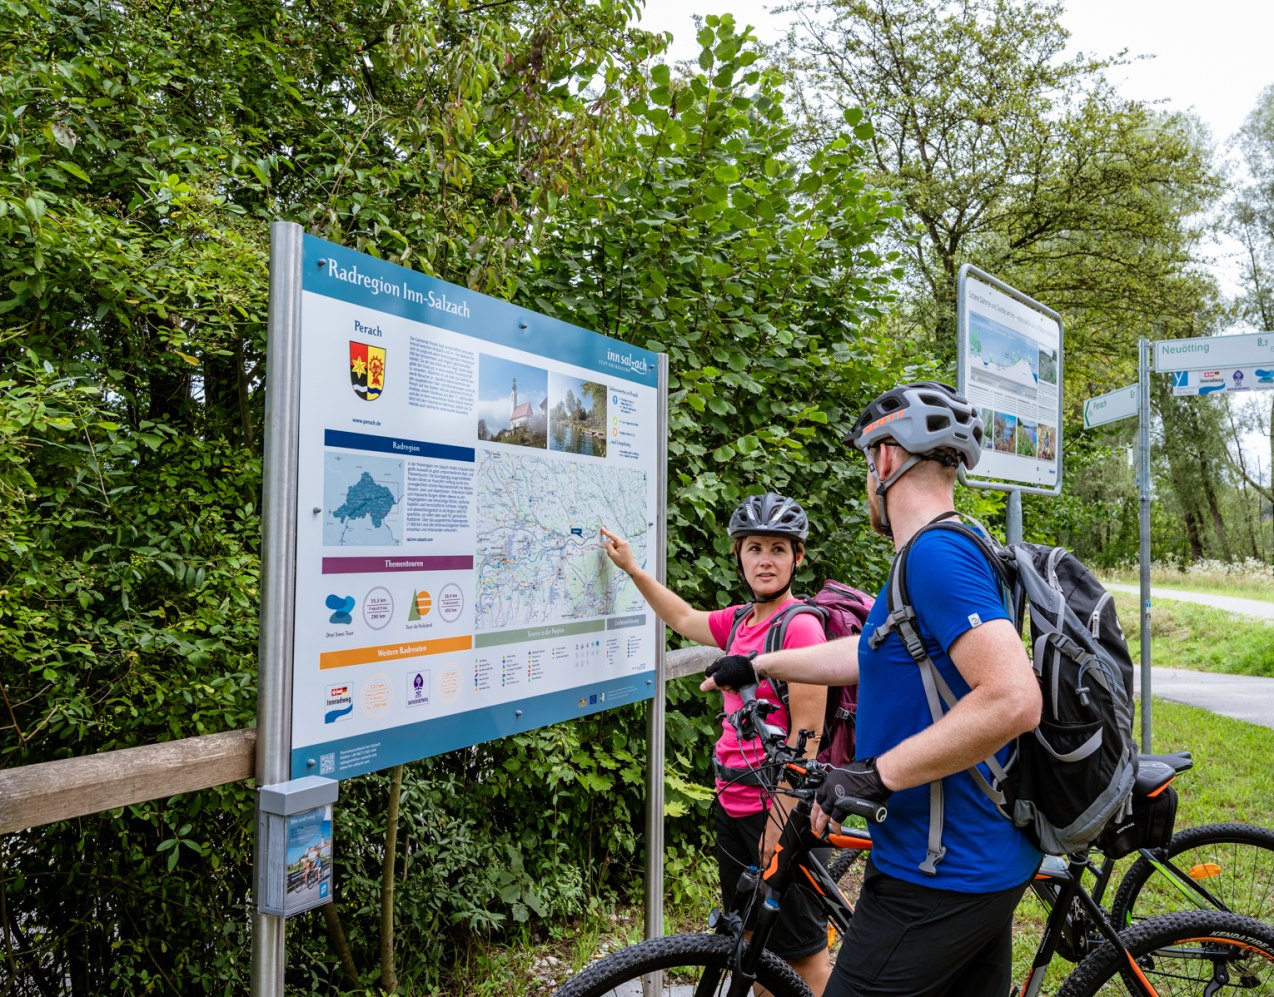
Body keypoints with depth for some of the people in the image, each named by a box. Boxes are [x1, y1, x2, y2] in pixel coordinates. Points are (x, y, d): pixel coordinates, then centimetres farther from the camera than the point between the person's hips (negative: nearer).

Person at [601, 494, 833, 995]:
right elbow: (685, 618, 26)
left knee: (801, 953, 7)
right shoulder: (740, 620, 5)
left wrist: (779, 820, -18)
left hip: (781, 808, -8)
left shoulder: (799, 626, -17)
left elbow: (806, 735, -18)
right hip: (733, 804, 8)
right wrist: (632, 568, 26)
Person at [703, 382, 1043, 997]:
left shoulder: (935, 555, -21)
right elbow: (872, 653, 23)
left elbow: (1014, 700, -31)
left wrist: (877, 774, -26)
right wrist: (757, 665, 29)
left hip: (938, 875, -10)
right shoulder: (953, 552, 11)